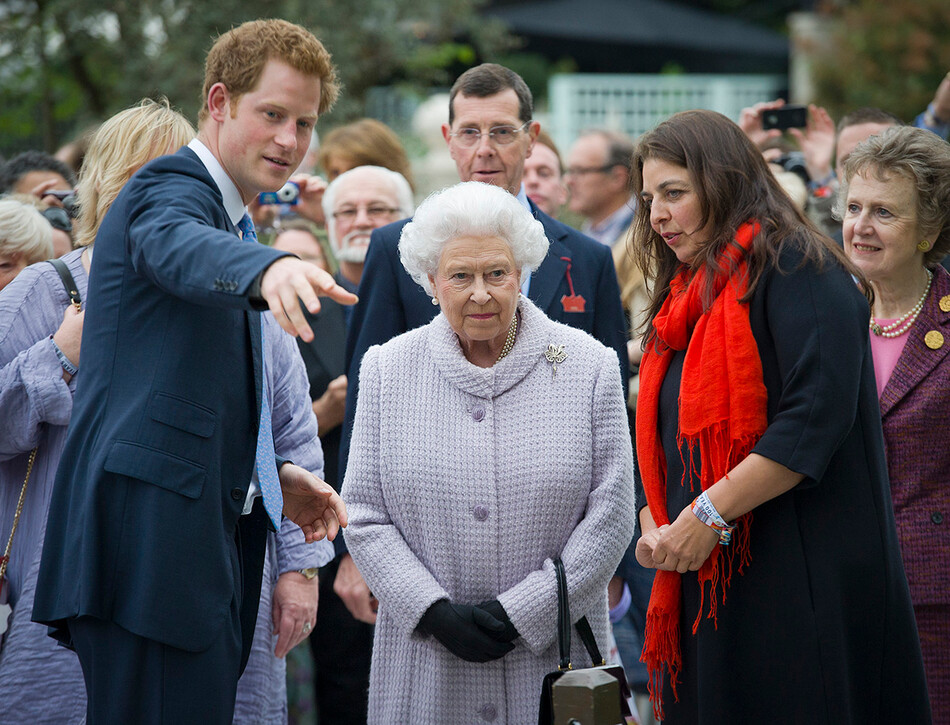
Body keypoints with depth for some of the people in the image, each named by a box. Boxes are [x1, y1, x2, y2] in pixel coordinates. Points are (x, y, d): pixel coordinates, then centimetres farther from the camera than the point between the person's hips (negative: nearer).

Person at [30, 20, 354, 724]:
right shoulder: (169, 189, -6)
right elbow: (179, 248, -33)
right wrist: (269, 267, -54)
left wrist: (271, 474, 16)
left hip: (206, 533, 10)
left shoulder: (229, 221, 25)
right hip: (150, 538, -10)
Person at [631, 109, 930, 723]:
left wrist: (709, 514, -18)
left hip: (802, 575, -8)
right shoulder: (686, 296, 20)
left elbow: (818, 415, -18)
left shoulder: (795, 267, -6)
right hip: (708, 583, 8)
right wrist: (653, 525, 1)